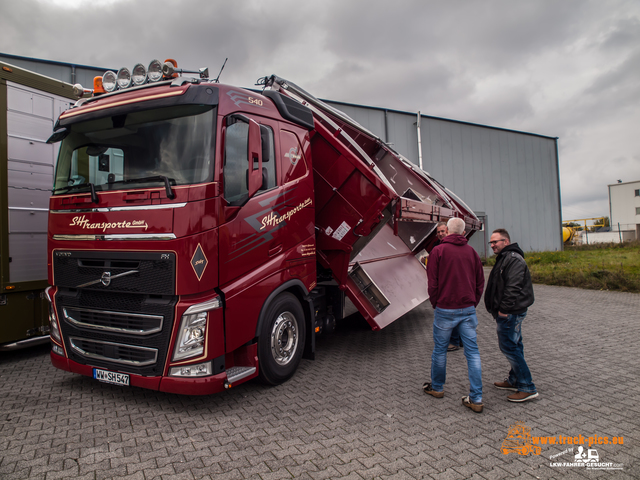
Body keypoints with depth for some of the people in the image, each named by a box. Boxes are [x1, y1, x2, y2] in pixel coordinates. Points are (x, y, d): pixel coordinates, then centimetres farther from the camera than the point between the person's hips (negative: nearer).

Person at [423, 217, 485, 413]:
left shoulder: (438, 251, -7)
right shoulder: (471, 252, 6)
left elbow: (432, 282, -6)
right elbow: (480, 282, 10)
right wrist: (472, 304, 16)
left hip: (445, 309, -3)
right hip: (468, 309, 3)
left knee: (440, 350, 12)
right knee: (472, 352, 6)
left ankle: (437, 387, 29)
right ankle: (476, 398, 8)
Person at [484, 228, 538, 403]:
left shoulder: (513, 259, -18)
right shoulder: (504, 258, 17)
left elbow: (513, 288, -25)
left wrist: (504, 309, -23)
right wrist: (501, 310, 20)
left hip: (510, 313, -11)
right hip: (509, 312, 11)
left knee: (508, 346, -9)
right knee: (513, 345, 17)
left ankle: (528, 388, -3)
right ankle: (514, 380, 28)